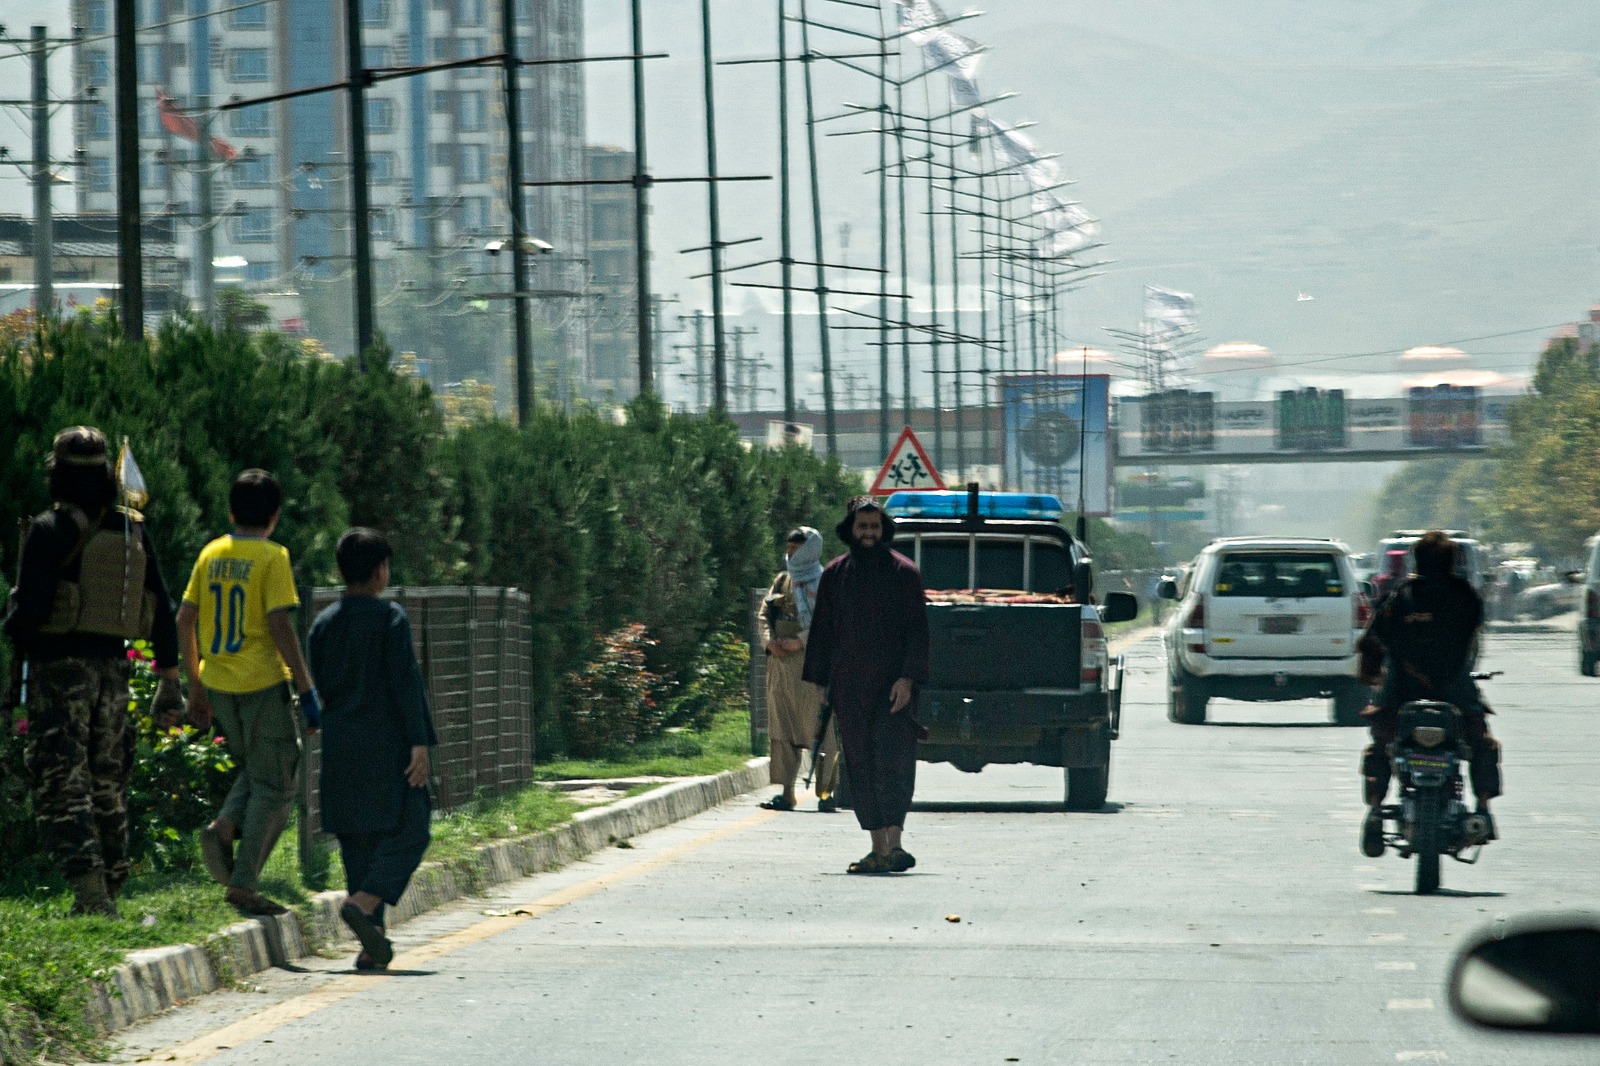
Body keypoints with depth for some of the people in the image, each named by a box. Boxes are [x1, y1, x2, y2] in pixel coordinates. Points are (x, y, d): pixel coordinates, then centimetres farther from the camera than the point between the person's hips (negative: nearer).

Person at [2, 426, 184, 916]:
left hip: (60, 667, -6)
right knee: (108, 783, 13)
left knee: (62, 784, -6)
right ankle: (107, 897, 15)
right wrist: (168, 679, 14)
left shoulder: (50, 531, -9)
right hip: (113, 667, 6)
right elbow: (161, 612, 10)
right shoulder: (133, 531, 9)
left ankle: (89, 886, -22)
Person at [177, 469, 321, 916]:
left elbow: (184, 620, 9)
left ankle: (223, 827, -2)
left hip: (217, 684, 6)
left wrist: (196, 687, 18)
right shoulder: (272, 557, -9)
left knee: (255, 770, 24)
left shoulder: (212, 554, 7)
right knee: (273, 787, 4)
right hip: (262, 681, -6)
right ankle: (243, 884, -2)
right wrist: (306, 691, -12)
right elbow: (280, 626, -17)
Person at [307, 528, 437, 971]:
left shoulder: (323, 623, 8)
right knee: (408, 832, 0)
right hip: (386, 743, -6)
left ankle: (372, 944, 6)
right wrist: (419, 742, -14)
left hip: (338, 745, 6)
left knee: (357, 840, 8)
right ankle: (364, 903, -22)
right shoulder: (390, 617, -8)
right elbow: (405, 682, -13)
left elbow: (315, 688, 10)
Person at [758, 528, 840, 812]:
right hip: (781, 662, 6)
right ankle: (786, 793, 6)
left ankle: (826, 791, -3)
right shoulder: (782, 580, 17)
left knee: (819, 727, -7)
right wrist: (769, 641, -2)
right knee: (782, 728, 4)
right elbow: (765, 614, 17)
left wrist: (801, 641, -18)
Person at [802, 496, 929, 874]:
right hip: (849, 685, 4)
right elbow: (822, 631, 13)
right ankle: (879, 847, 4)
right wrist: (821, 685, 7)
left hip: (892, 685, -4)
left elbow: (916, 629, -3)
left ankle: (893, 842, -21)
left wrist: (908, 678, -14)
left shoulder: (903, 572, 1)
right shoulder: (835, 575, 11)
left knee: (892, 761, -13)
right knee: (861, 767, 1)